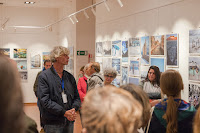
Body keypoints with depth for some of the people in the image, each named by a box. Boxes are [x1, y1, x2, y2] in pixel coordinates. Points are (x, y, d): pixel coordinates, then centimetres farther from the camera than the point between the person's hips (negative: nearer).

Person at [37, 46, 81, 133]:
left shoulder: (70, 77, 13)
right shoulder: (44, 76, -5)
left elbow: (77, 97, 14)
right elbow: (44, 100, -14)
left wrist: (74, 109, -9)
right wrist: (64, 112, -18)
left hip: (69, 121, 5)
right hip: (52, 123, -5)